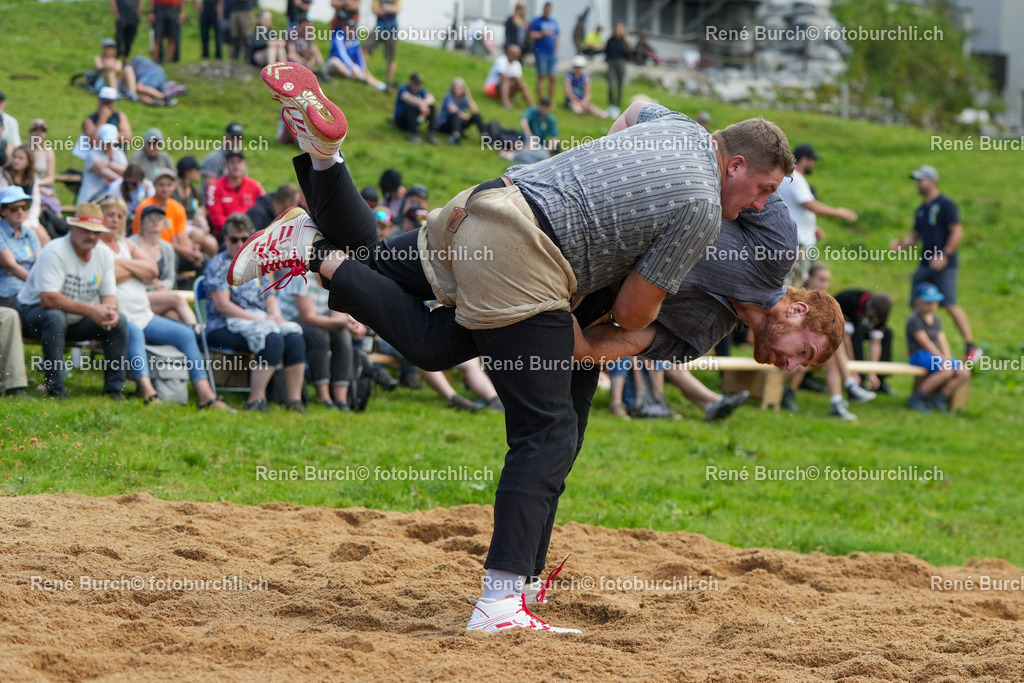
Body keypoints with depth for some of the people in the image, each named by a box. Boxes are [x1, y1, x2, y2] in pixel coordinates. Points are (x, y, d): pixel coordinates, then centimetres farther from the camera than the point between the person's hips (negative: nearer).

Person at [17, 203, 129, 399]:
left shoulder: (104, 256, -1)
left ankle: (114, 389, -3)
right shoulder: (55, 251, -24)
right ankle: (55, 388, -33)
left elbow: (109, 295, 0)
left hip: (75, 321, 6)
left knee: (119, 323, -11)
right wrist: (90, 310, -35)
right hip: (34, 311, -6)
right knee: (55, 317, -39)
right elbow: (47, 298, -32)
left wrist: (110, 311, -27)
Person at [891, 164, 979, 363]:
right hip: (925, 265, 8)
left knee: (950, 305, -16)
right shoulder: (921, 209, 17)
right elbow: (916, 235, 22)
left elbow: (957, 232, -13)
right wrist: (903, 244, 1)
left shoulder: (945, 205, -8)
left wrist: (944, 255, -20)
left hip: (944, 266, -8)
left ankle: (971, 347, -12)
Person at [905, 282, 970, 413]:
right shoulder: (914, 320, -8)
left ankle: (938, 399, -8)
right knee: (946, 370, -34)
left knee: (964, 373, -10)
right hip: (920, 356, -8)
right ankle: (916, 398, -24)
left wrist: (947, 358, -10)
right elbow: (926, 343, -14)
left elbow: (942, 341, 9)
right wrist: (942, 359, -19)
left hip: (936, 355, 9)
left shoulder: (936, 320, 18)